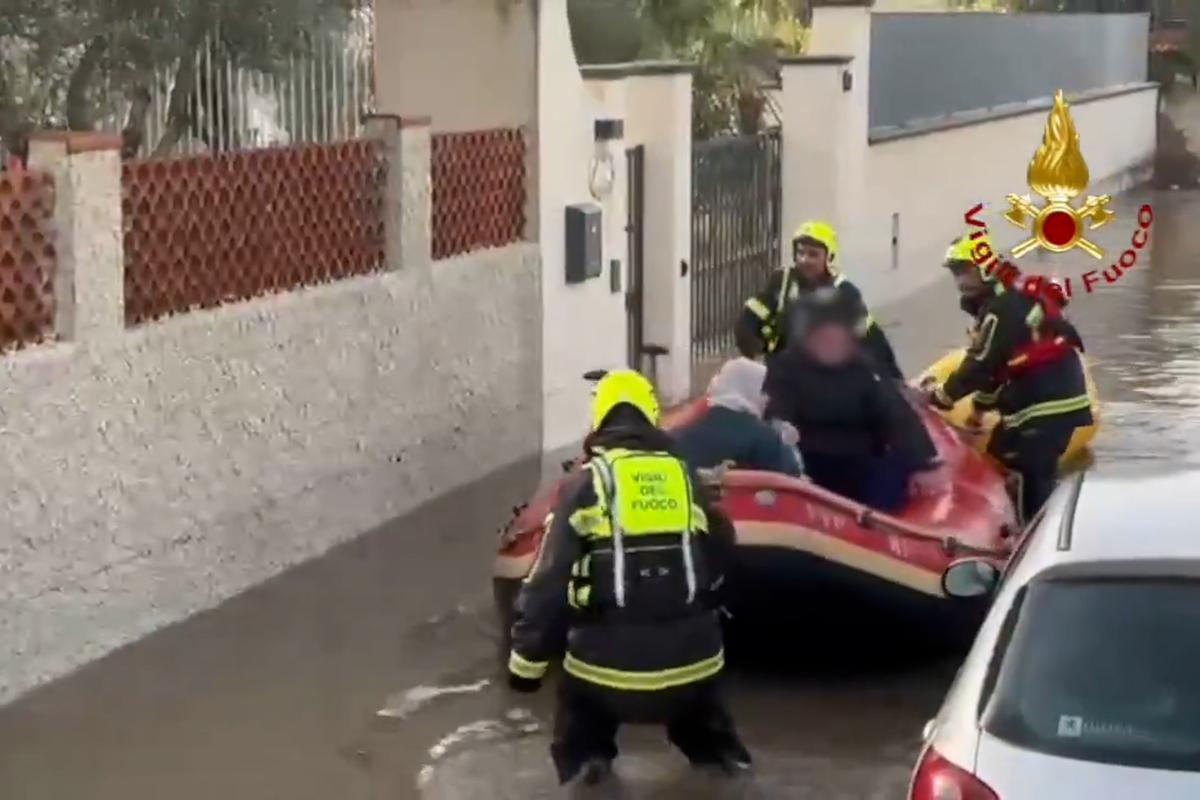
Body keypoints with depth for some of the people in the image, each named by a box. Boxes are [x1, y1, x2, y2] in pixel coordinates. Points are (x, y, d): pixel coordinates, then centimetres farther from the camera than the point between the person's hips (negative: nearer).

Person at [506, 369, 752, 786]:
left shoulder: (584, 486, 2)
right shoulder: (687, 480, 11)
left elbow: (549, 580, -2)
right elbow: (718, 563, 24)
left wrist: (527, 661, 4)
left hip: (610, 667, -3)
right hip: (690, 661, 3)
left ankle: (585, 757, 15)